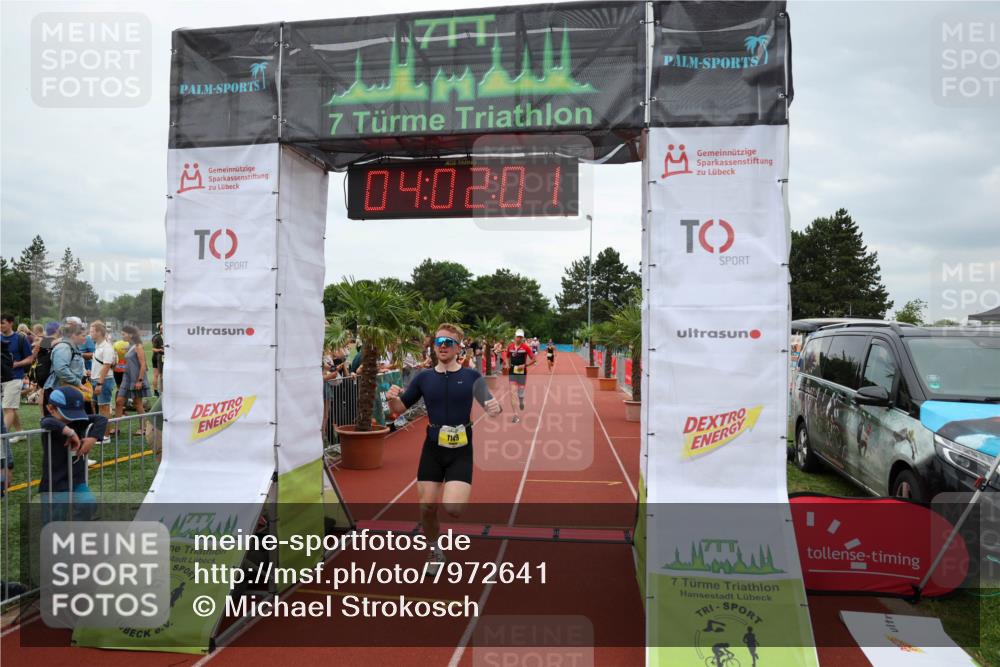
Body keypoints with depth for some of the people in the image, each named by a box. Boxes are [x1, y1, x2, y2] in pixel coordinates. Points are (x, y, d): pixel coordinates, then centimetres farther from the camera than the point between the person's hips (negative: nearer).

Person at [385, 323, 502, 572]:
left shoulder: (471, 376, -3)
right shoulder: (424, 377, 3)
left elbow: (491, 404, -1)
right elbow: (399, 409, 9)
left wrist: (495, 407, -25)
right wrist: (392, 398, -14)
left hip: (461, 451, -2)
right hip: (432, 449, 2)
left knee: (452, 507, -17)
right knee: (426, 506, 2)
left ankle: (461, 497, 22)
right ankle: (434, 550, 30)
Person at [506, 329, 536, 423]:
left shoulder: (526, 347, -8)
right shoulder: (510, 347, 2)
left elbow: (534, 359, -7)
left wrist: (524, 365, -16)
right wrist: (509, 365, 8)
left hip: (522, 372, -2)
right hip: (512, 372, 2)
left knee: (520, 393, 5)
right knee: (512, 394, -6)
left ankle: (521, 401, 43)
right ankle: (515, 415, -3)